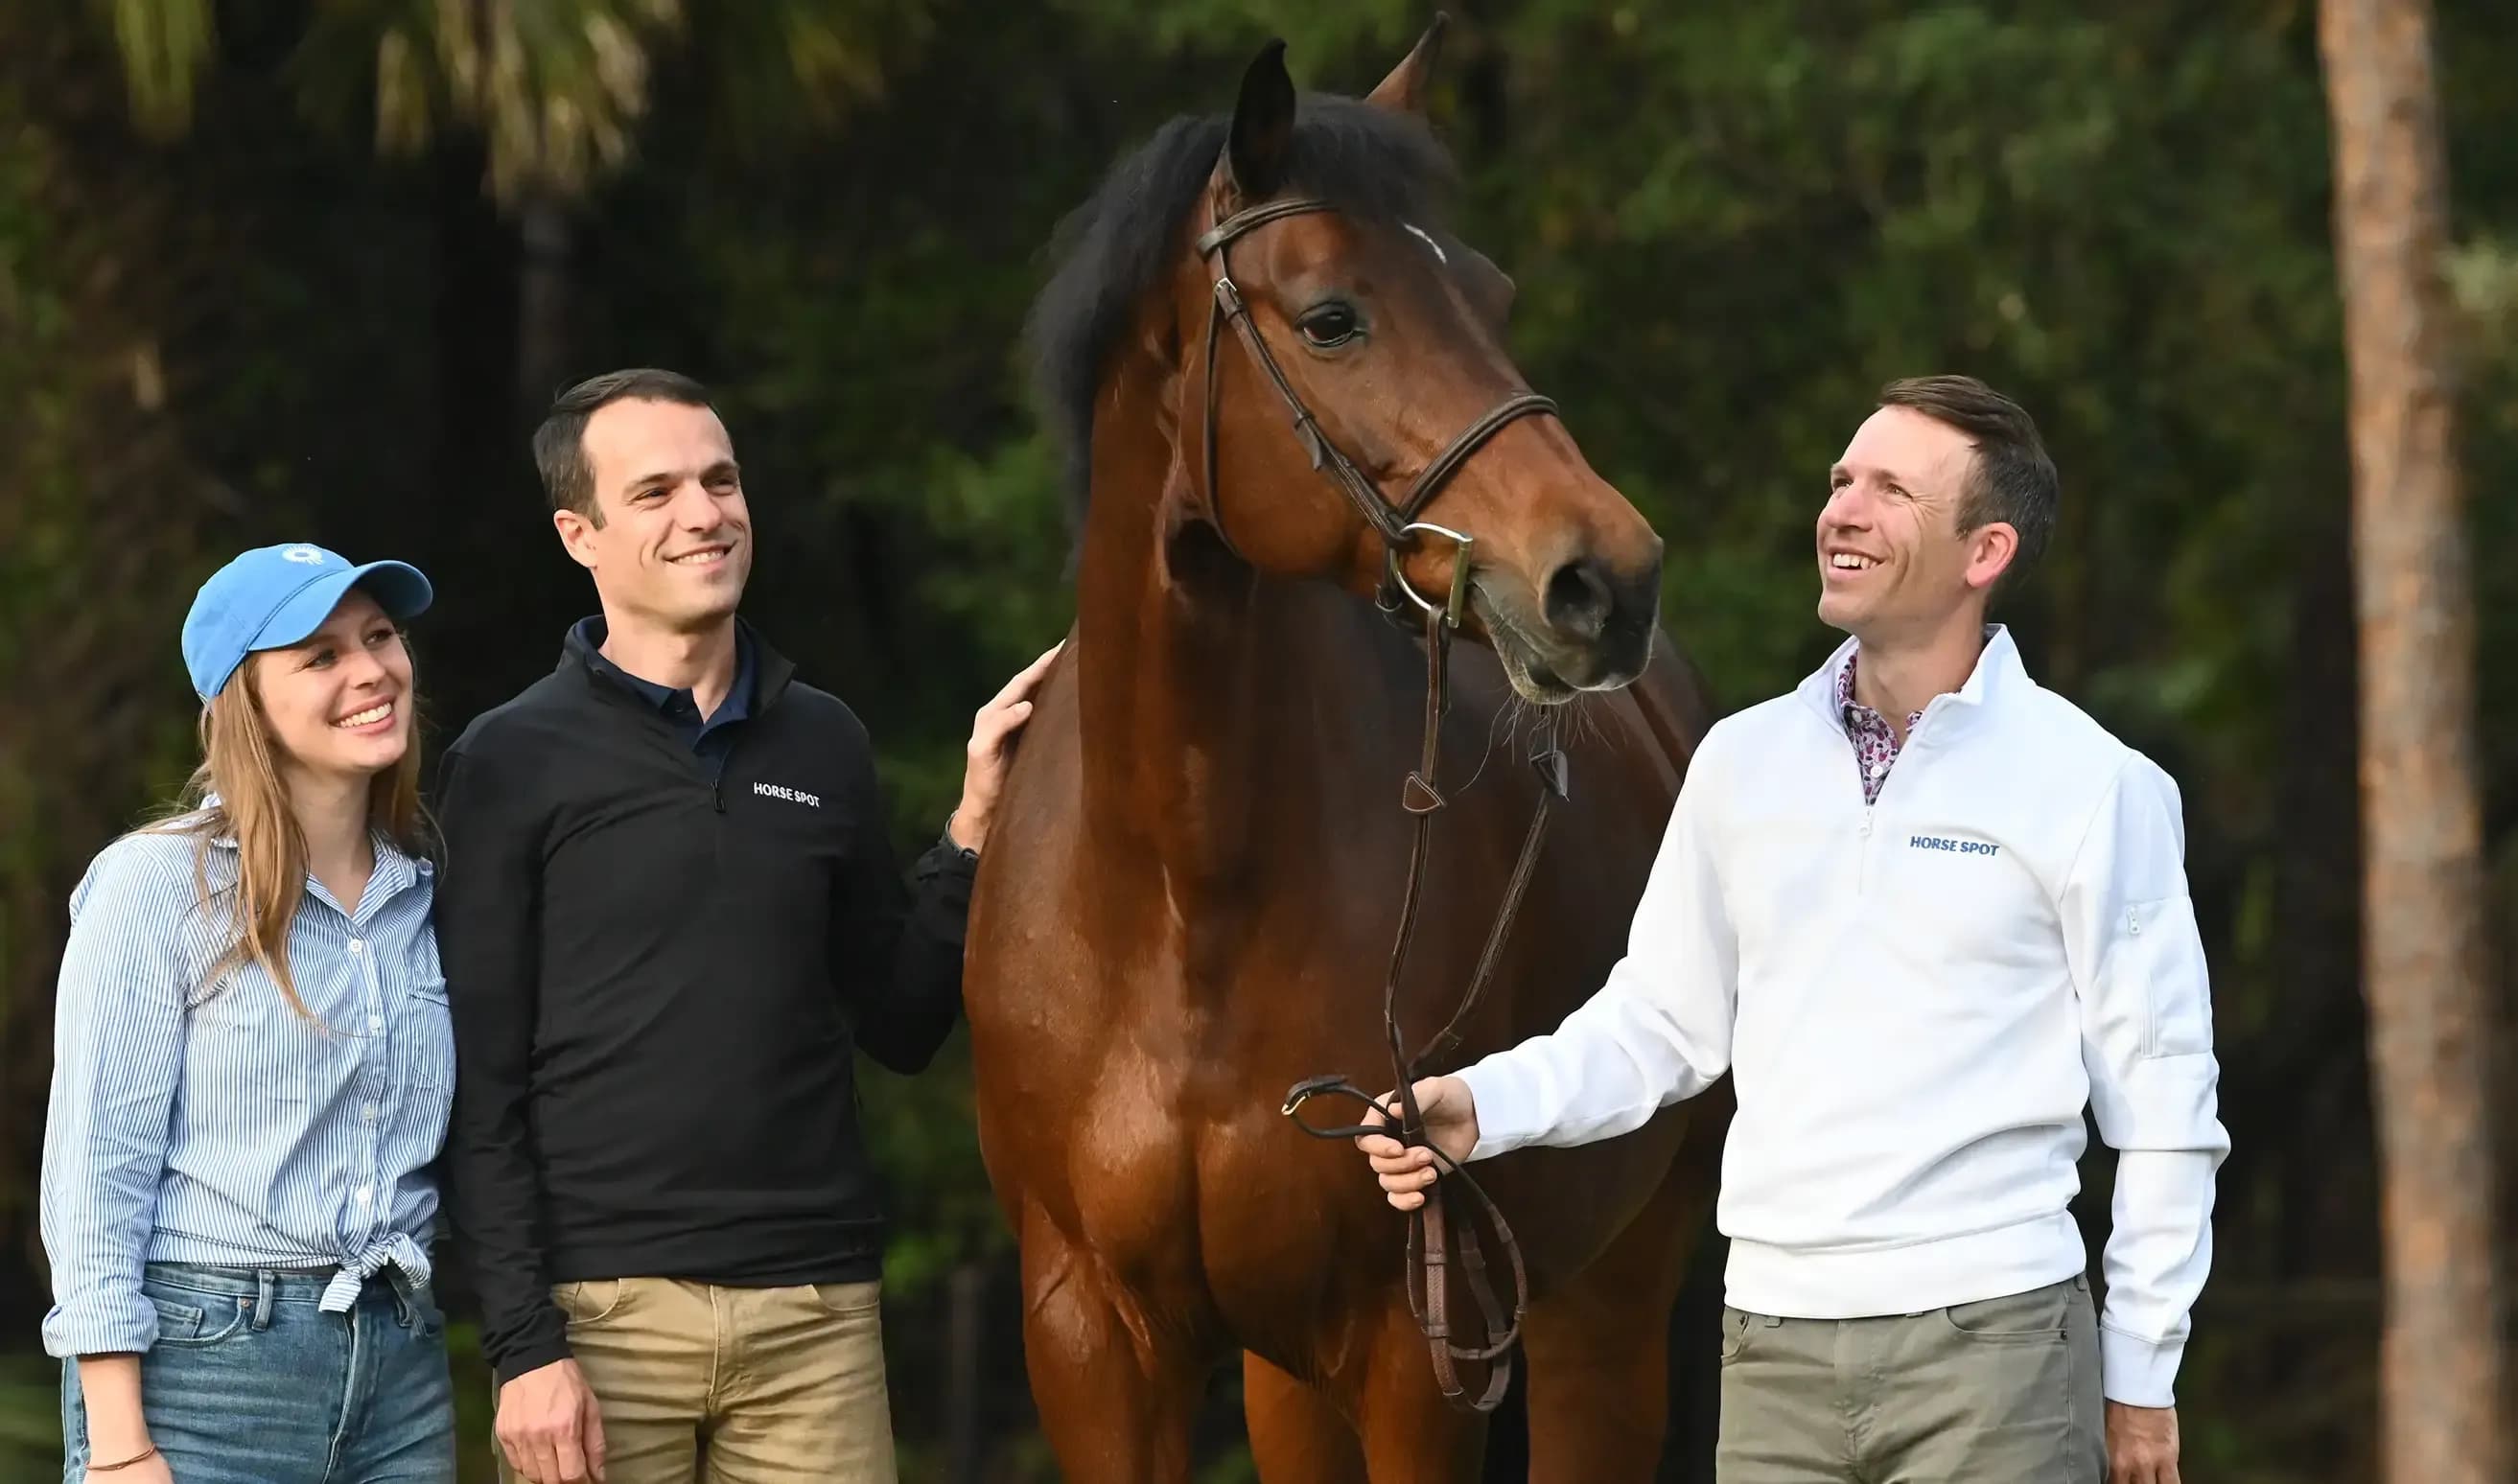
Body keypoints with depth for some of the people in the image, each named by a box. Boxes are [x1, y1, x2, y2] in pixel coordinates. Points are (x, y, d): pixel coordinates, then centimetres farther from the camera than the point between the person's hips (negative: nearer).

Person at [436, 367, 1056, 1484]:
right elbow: (479, 1089, -4)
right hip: (603, 1308, -3)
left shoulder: (824, 744, 11)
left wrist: (974, 829, 3)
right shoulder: (512, 763, 0)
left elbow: (898, 1028, 16)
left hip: (815, 1310, 3)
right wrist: (523, 1346, -11)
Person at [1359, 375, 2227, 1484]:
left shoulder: (2094, 787, -3)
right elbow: (1662, 1020, 14)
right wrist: (1483, 1106, -4)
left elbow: (2162, 1097, -1)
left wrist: (2141, 1376, -1)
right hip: (1775, 1349, 4)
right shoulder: (1745, 761, 9)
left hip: (1990, 1347, -4)